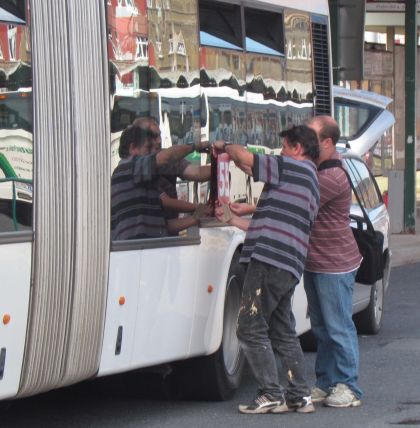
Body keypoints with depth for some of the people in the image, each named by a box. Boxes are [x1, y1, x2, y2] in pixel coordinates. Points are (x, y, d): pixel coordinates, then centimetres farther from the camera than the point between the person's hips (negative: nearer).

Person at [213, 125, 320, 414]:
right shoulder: (310, 181, 26)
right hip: (289, 268, 10)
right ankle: (300, 396, 15)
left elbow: (244, 157, -12)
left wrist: (224, 147, 9)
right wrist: (231, 219, 33)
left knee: (252, 329, -5)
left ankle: (272, 396, -5)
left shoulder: (294, 168, -4)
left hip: (269, 261, -10)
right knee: (283, 332, 15)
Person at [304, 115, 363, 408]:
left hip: (335, 265, -10)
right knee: (321, 327, 13)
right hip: (315, 262, 10)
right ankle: (326, 383, 20)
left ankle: (347, 387, 4)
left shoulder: (332, 177, -22)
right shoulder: (316, 168, 11)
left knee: (338, 328, -3)